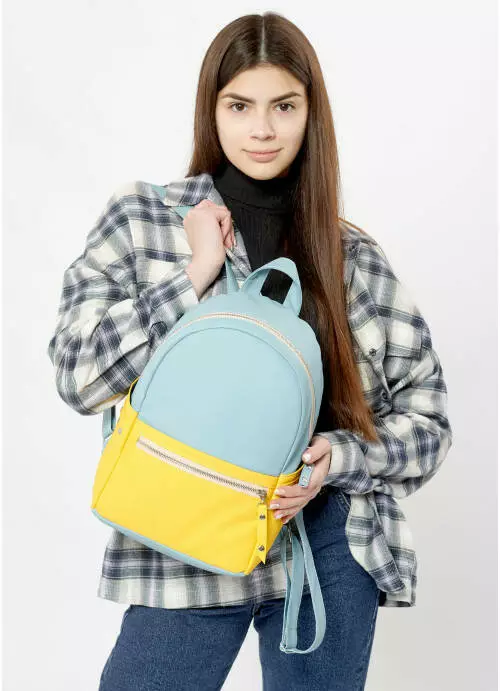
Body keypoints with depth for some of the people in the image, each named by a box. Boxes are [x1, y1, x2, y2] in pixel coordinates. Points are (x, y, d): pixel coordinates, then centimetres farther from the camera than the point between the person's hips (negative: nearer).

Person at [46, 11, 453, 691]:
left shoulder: (355, 256, 3)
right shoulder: (140, 219, 1)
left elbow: (425, 417, 6)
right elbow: (77, 374, -7)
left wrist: (338, 457, -12)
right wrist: (194, 274, -12)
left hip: (332, 544, 2)